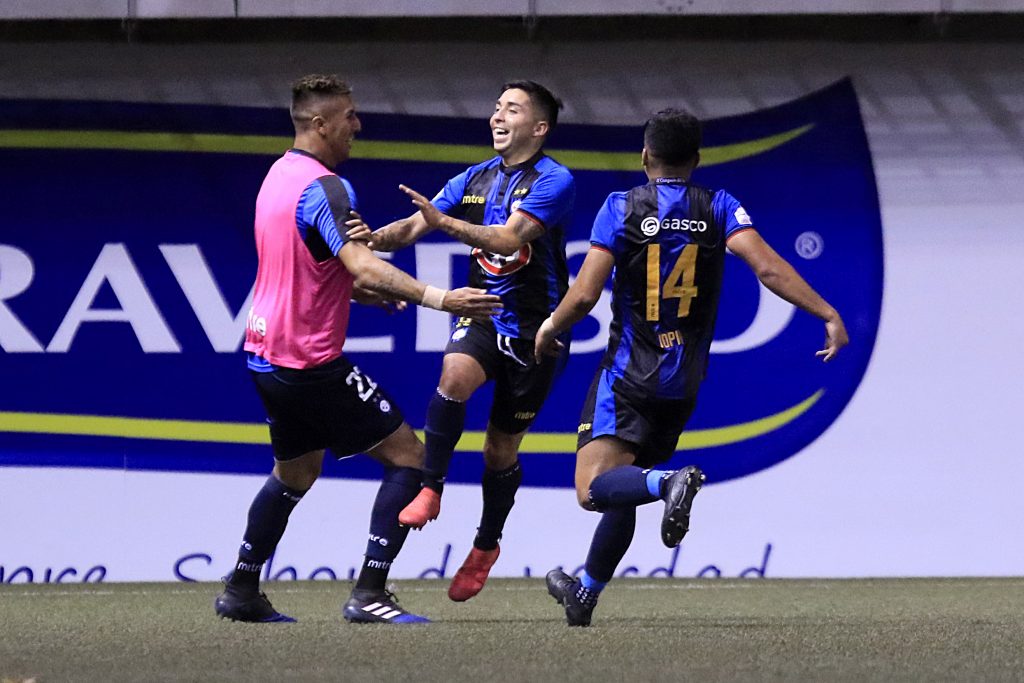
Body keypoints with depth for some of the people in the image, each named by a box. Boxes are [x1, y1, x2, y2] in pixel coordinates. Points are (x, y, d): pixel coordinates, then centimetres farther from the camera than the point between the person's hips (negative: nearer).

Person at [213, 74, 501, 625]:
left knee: (295, 473, 26)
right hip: (312, 361, -9)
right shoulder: (323, 187, -19)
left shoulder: (279, 174, 11)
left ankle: (241, 591, 28)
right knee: (407, 456, -4)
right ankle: (368, 594, -10)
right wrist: (437, 298, -39)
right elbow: (365, 270, -31)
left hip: (264, 353, 9)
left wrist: (368, 290, 13)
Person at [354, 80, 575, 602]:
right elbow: (413, 226, 2)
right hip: (481, 316, 4)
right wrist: (375, 238, -20)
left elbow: (509, 238, -26)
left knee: (502, 448, 6)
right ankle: (430, 490, -22)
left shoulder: (554, 181, -12)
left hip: (535, 328, -3)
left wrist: (444, 221, -38)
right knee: (454, 376, -31)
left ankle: (486, 545, 28)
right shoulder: (474, 180, 7)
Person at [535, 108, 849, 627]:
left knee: (594, 488, -14)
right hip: (684, 384, 5)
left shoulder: (622, 208, -7)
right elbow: (768, 268, -15)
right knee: (624, 489, 20)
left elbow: (585, 295, -11)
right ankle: (586, 591, 31)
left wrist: (549, 330, 8)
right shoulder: (719, 210, 0)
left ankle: (668, 483, -42)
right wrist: (828, 315, -14)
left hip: (629, 377, -5)